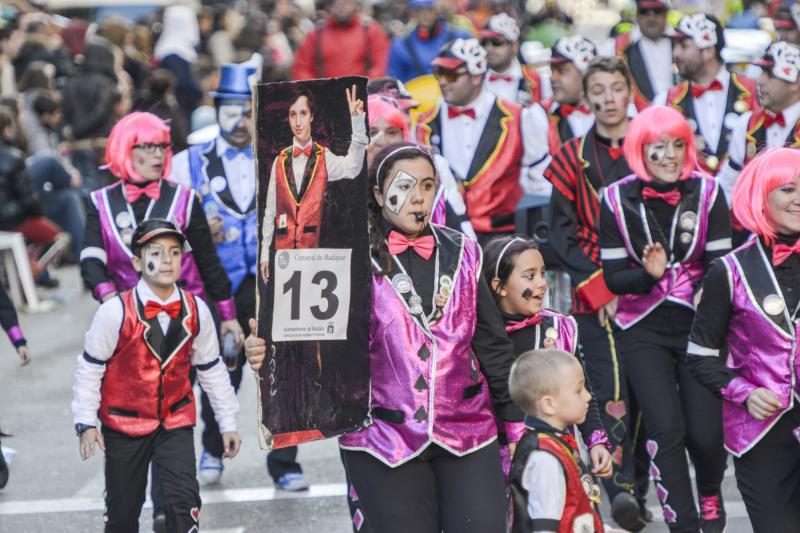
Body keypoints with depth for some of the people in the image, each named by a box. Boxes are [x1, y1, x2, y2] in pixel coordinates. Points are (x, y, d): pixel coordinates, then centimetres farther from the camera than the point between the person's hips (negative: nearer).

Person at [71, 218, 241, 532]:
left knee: (185, 500, -13)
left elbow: (211, 369, 6)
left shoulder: (196, 311, -6)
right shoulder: (116, 312, -16)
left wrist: (228, 423, 9)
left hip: (176, 424, 2)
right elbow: (89, 368, -7)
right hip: (124, 424, -2)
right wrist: (86, 423, -9)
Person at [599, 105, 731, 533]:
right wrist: (650, 275, -23)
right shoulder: (618, 200, -4)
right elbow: (614, 278, -3)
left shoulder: (708, 193, -4)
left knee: (704, 431, -5)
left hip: (698, 323, 0)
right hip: (645, 330, 0)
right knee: (666, 429, -13)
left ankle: (710, 493, 30)